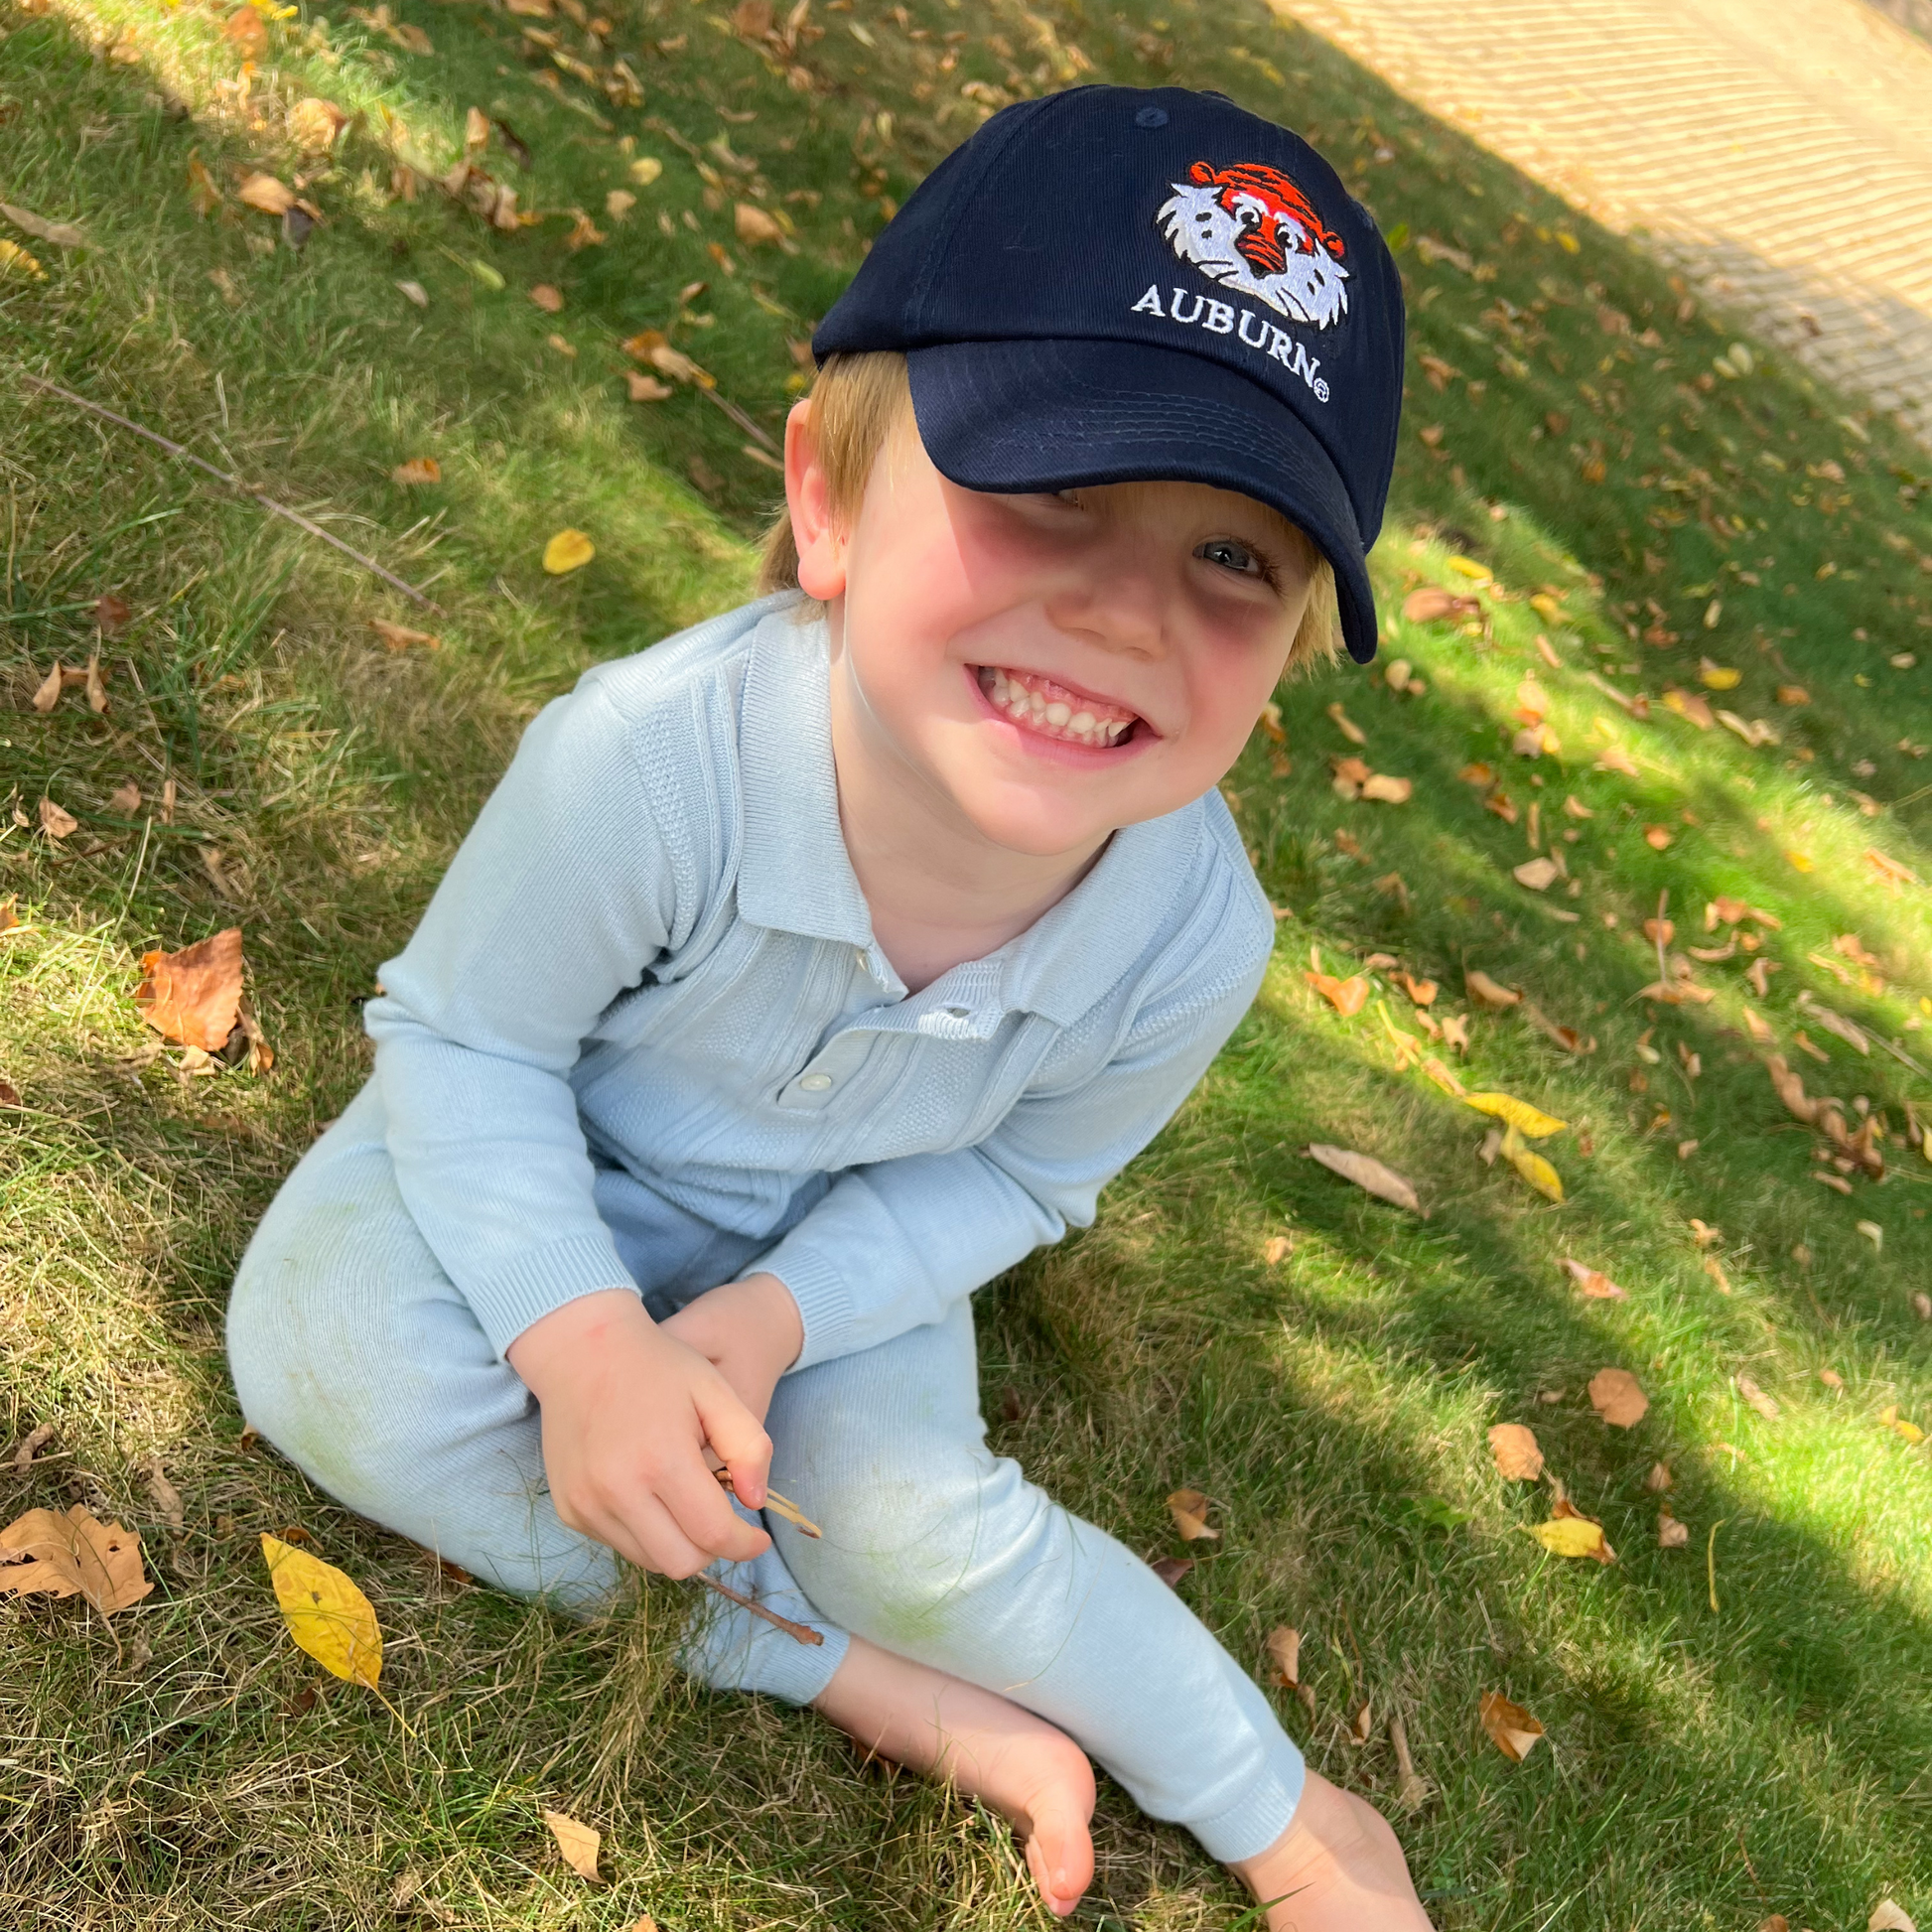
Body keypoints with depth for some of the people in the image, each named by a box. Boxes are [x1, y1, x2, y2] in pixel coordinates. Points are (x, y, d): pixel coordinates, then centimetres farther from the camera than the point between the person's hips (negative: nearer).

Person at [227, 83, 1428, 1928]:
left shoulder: (1192, 936, -29)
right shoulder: (646, 761, -40)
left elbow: (1016, 1172, -9)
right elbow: (465, 1042, -21)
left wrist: (769, 1315, -24)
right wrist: (583, 1338, -35)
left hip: (837, 1223, 1)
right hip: (551, 1165, 0)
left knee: (914, 1523, -20)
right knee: (333, 1350, -25)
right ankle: (910, 1699, -15)